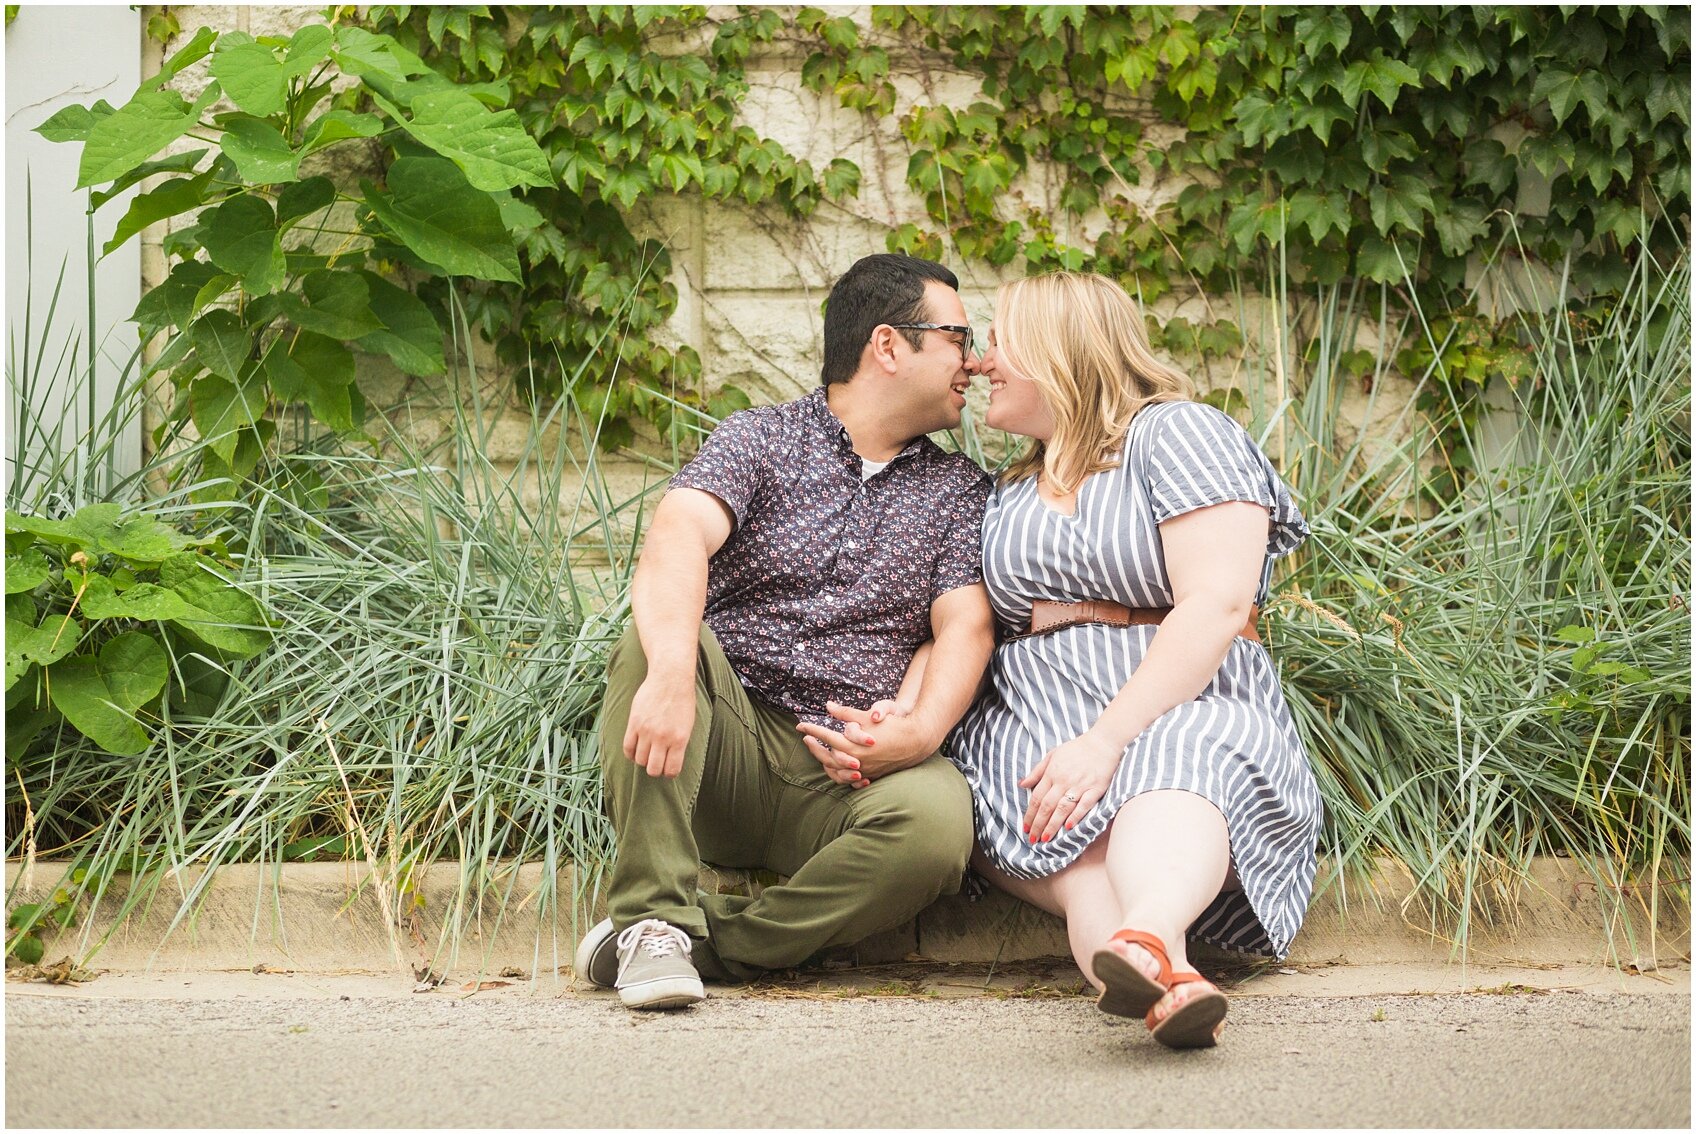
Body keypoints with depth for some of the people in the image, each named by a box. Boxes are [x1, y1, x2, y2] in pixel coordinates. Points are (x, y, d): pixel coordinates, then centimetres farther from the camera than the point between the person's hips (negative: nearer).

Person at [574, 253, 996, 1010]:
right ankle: (654, 917, -29)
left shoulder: (961, 492, 18)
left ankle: (714, 943, -20)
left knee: (938, 819, -31)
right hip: (722, 741, -1)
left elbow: (965, 627, 3)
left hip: (844, 771, 1)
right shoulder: (759, 440, 6)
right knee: (660, 638, -31)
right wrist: (672, 671, -36)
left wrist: (921, 731, -20)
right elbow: (676, 541, -14)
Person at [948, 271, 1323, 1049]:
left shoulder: (1180, 433, 4)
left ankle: (1146, 936, -72)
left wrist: (1108, 740, -22)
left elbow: (1217, 606, -11)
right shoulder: (1007, 495, 26)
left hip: (1191, 716, -4)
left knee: (1174, 774, -40)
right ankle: (1167, 981, -61)